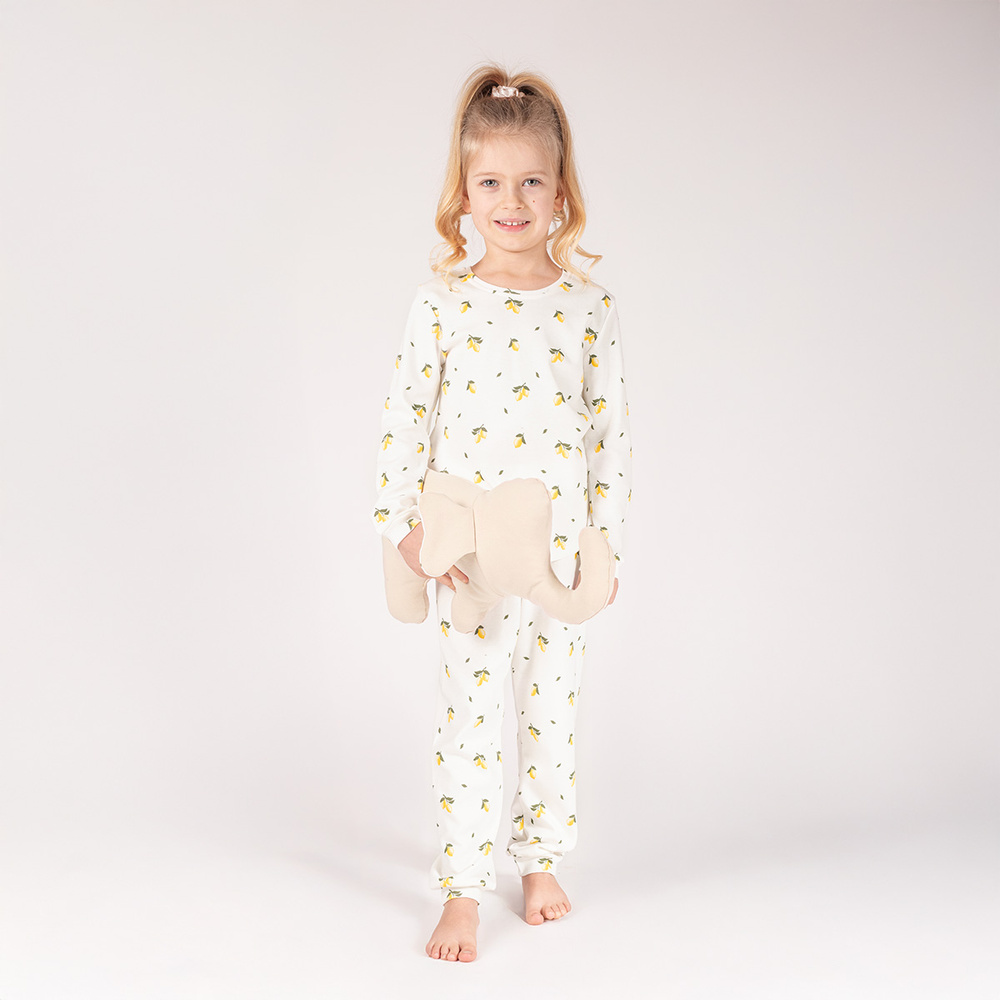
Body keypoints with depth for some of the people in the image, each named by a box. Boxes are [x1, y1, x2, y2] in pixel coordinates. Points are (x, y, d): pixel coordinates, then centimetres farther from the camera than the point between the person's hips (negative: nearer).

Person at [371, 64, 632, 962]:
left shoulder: (589, 305, 0)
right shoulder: (443, 301, -3)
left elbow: (609, 428, 3)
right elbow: (405, 415, 0)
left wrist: (606, 540, 2)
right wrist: (404, 524, -5)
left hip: (561, 543, 2)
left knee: (552, 703, 12)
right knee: (472, 707, 0)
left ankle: (542, 860, 30)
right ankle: (464, 888, 11)